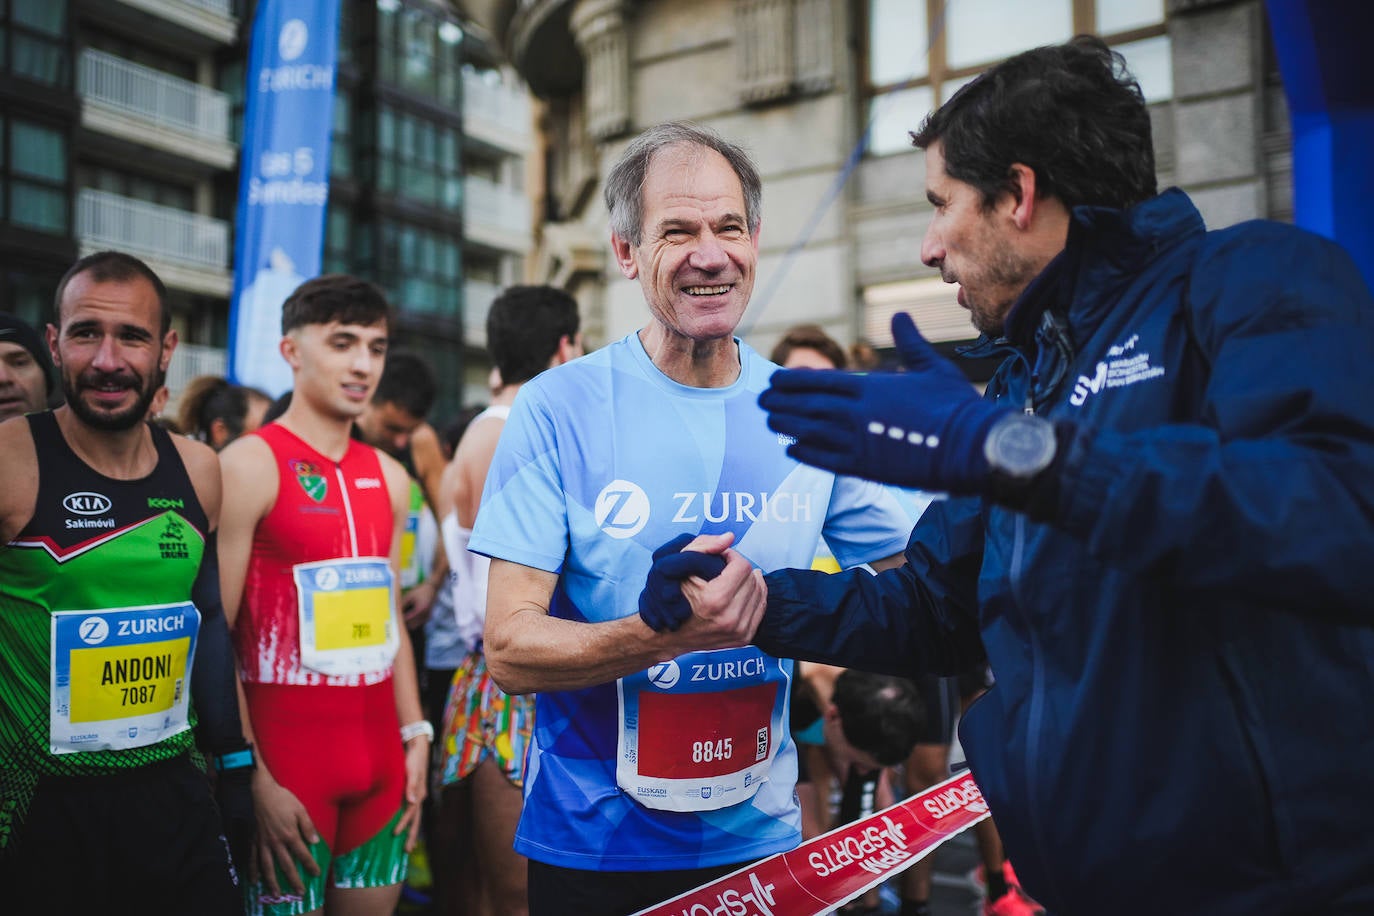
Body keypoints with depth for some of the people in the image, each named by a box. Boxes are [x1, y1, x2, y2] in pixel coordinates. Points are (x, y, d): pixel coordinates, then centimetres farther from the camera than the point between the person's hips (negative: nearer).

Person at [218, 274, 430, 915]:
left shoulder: (388, 476, 11)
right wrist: (253, 778, -17)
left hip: (379, 760, 6)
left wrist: (415, 737, 10)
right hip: (287, 759, -6)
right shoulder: (250, 464, -9)